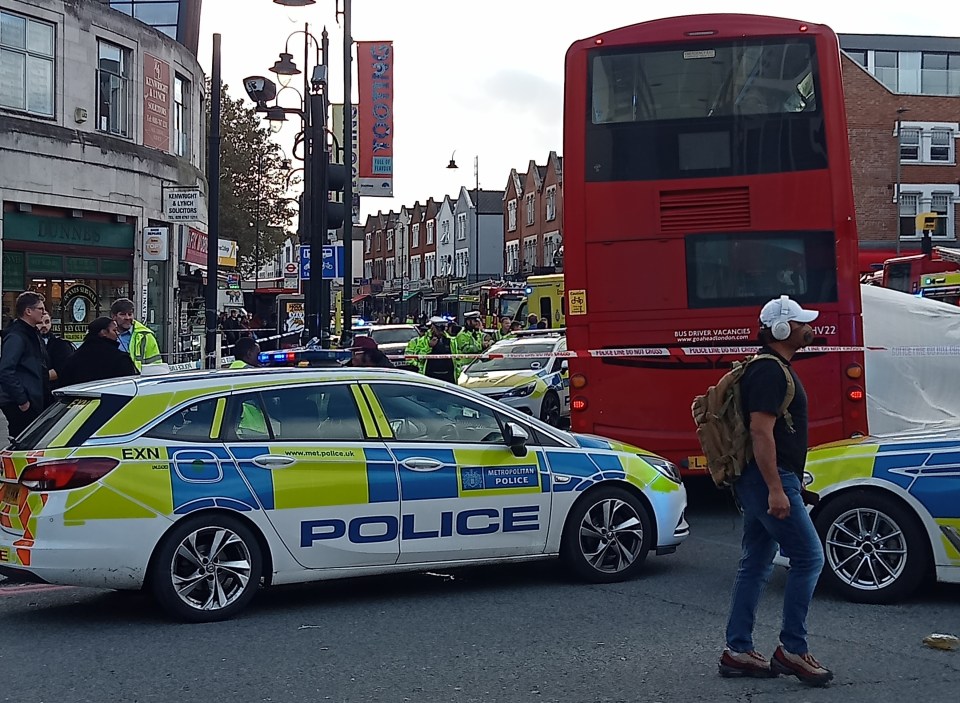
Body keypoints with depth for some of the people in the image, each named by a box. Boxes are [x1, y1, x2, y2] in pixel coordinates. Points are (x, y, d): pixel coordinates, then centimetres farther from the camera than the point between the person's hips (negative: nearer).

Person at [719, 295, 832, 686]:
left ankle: (737, 652, 13)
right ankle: (792, 650, -3)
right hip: (770, 478, -11)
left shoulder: (774, 368, 18)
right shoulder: (770, 372, -15)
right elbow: (761, 431, -23)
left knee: (756, 564, 11)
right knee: (808, 557, -6)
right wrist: (776, 489, -26)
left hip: (759, 482, 11)